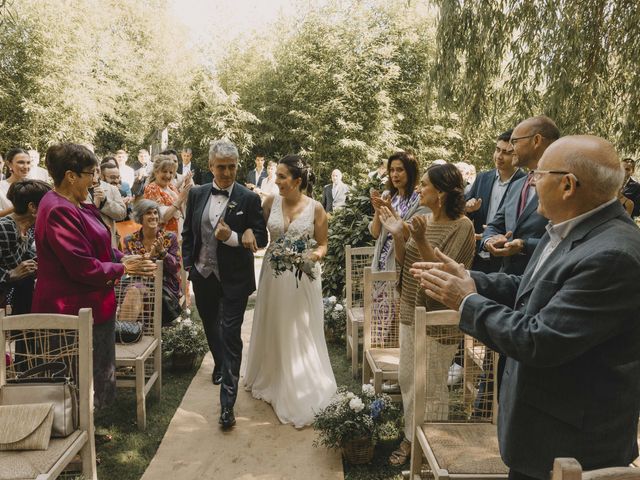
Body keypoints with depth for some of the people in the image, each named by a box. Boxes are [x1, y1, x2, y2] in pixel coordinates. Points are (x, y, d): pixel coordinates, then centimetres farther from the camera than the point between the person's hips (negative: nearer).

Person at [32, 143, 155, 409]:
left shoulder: (73, 205, 8)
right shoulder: (60, 211, -24)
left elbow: (96, 248, 15)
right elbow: (82, 267, -25)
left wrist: (123, 258, 0)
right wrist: (122, 268, -13)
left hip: (90, 304, 10)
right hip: (75, 309, -10)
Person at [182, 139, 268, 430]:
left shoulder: (249, 199, -9)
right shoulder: (196, 195, 2)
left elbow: (261, 239, -9)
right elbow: (187, 233, 10)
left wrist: (232, 237, -24)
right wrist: (188, 265, 5)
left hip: (234, 279, -4)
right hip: (203, 276, 5)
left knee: (230, 336, -5)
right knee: (211, 327, 24)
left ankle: (227, 403, 1)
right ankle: (220, 365, 53)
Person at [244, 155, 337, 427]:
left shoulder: (315, 208, -7)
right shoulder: (270, 202, -1)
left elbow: (322, 244, 0)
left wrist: (317, 254, -20)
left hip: (302, 277, -2)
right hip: (273, 274, 3)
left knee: (300, 333, 6)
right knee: (273, 330, 15)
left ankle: (301, 391, 23)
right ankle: (271, 382, 37)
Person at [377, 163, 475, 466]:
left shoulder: (461, 226, -17)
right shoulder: (423, 220, 3)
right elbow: (404, 264, 6)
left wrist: (421, 240, -30)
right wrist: (397, 236, -9)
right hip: (411, 313, 7)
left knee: (431, 387, 8)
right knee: (407, 380, 17)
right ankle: (411, 438, 36)